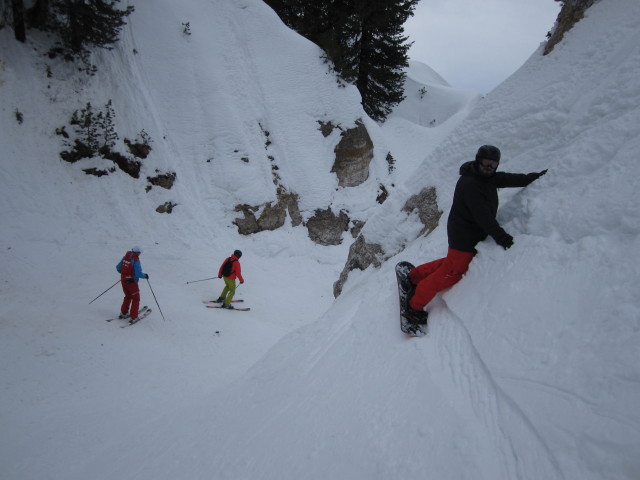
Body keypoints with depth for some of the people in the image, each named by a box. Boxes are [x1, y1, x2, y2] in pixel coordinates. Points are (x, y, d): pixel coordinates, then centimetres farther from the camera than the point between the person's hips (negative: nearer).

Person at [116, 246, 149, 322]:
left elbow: (118, 267, 12)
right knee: (136, 299, 9)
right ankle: (134, 317, 9)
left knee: (128, 296, 27)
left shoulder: (125, 257, 1)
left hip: (123, 280, 7)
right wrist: (145, 276, -6)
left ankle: (123, 313, 33)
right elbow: (138, 274, -25)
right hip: (131, 282, -7)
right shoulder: (136, 260, -19)